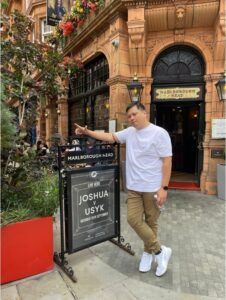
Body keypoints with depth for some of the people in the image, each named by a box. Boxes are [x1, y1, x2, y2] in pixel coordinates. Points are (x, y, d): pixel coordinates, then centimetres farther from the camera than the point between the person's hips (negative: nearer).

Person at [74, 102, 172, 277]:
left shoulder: (159, 133, -11)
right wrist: (87, 132, 5)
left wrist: (164, 187, -17)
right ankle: (160, 251, 22)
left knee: (151, 222, 9)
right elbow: (110, 137, 13)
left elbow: (167, 161, -13)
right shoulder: (129, 132, 7)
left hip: (153, 188, -5)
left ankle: (149, 252, 32)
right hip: (134, 187, 6)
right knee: (133, 219, 3)